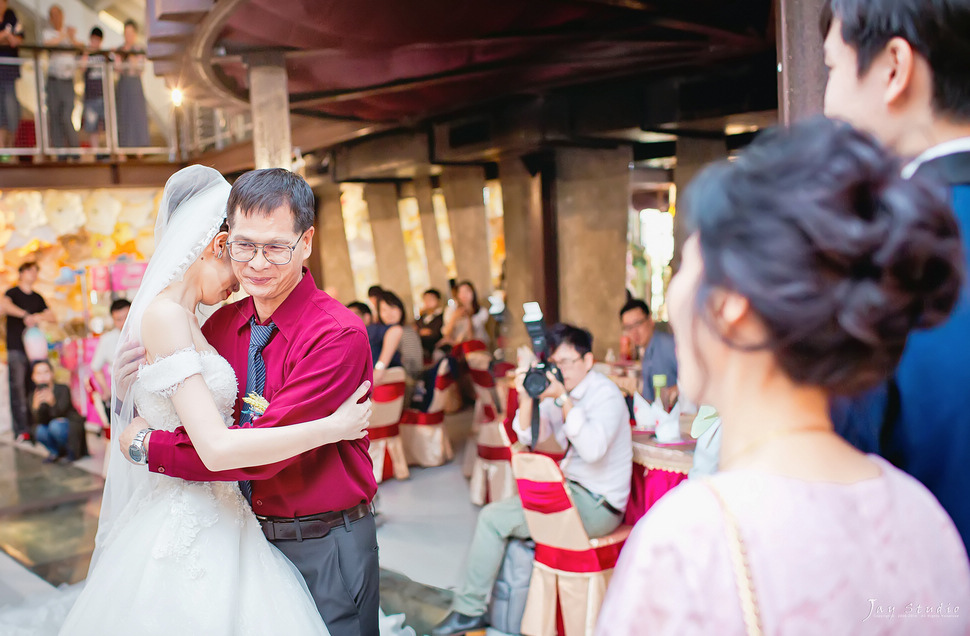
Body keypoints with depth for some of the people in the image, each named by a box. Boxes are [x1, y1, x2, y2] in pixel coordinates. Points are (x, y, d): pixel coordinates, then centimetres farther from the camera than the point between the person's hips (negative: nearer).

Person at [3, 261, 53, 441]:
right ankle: (21, 430, -10)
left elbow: (51, 316, 14)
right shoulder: (13, 292, 2)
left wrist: (38, 317, -5)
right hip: (16, 348, -5)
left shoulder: (38, 298, 18)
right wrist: (25, 315, -24)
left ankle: (33, 426, 5)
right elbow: (4, 304, -19)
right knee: (18, 388, -9)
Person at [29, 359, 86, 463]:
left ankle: (70, 451, -6)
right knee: (40, 431, -26)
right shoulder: (34, 396, -5)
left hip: (71, 426, -4)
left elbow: (60, 413, -26)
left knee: (55, 425, -33)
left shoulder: (63, 389, -15)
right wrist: (36, 407, -35)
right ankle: (55, 451, 5)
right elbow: (40, 421, -14)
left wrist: (52, 403, -48)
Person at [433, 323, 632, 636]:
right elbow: (529, 437, -2)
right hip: (574, 490, 9)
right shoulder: (557, 388, 7)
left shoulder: (605, 394, -15)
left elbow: (592, 450, -32)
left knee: (493, 518, -10)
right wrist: (527, 397, -18)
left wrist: (563, 399, -33)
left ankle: (469, 609, 4)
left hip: (598, 507, -9)